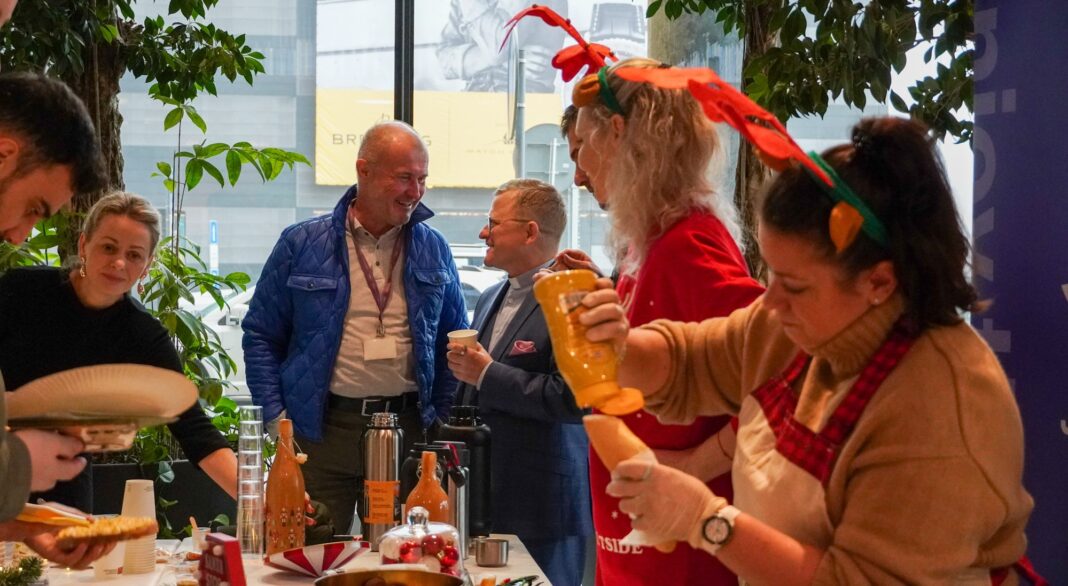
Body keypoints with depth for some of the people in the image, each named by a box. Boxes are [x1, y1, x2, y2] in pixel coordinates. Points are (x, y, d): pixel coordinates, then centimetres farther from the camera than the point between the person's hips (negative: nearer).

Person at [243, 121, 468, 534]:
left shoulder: (433, 249, 8)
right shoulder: (302, 245, 0)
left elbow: (454, 340, 14)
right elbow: (261, 334, 4)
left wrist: (441, 417, 6)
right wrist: (277, 417, -3)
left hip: (407, 428, 2)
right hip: (324, 430, -2)